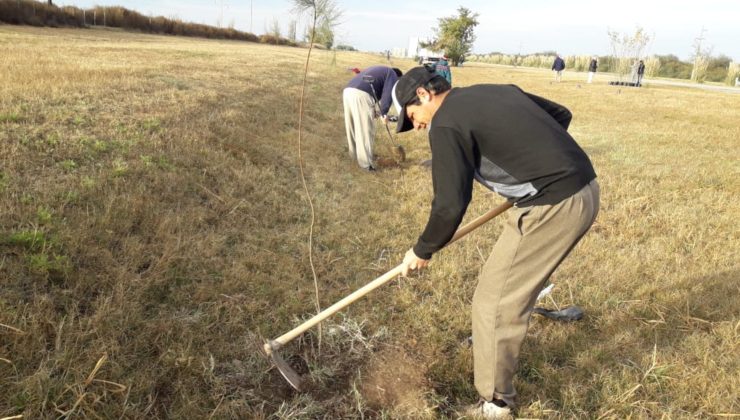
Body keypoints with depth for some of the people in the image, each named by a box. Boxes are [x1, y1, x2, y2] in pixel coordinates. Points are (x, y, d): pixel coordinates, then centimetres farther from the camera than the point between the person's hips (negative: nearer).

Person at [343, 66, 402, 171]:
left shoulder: (378, 71, 38)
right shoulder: (392, 74, 13)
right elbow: (387, 93, -5)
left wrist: (372, 111, 31)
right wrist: (384, 112, -9)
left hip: (348, 91, 8)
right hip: (361, 95, -8)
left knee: (352, 127, 20)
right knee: (365, 130, -2)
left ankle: (354, 154, 35)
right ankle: (365, 163, 0)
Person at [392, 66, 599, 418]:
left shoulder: (446, 123, -9)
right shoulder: (499, 91, 17)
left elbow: (450, 204, -13)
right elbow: (561, 114, 25)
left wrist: (422, 251, 2)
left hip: (553, 207, -10)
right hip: (585, 189, 10)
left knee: (494, 300, 2)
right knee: (514, 284, 27)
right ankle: (496, 347, 49)